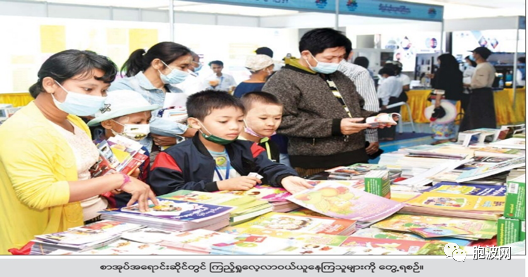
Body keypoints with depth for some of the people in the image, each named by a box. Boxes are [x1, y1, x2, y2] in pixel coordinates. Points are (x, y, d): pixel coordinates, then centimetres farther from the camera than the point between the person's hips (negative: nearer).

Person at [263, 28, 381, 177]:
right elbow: (280, 121, -21)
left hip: (356, 159, 7)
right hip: (316, 166, -7)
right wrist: (334, 127, -21)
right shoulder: (283, 80, -9)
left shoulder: (340, 78, 17)